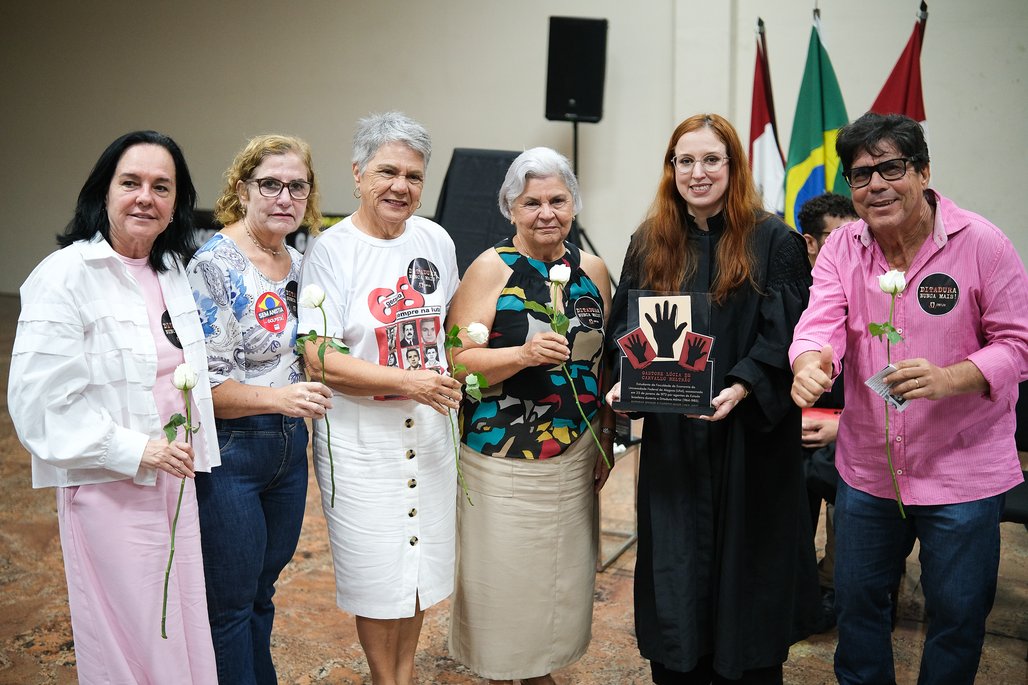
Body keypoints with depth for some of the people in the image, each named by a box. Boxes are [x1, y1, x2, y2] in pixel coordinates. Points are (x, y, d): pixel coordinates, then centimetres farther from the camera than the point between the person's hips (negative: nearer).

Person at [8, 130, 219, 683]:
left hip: (175, 478, 6)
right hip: (109, 488, -6)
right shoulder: (65, 276, -14)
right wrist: (133, 449, -20)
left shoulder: (174, 270, 8)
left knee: (184, 631, 14)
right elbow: (38, 398, -18)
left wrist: (190, 448, 13)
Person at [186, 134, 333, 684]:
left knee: (261, 593, 21)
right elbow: (198, 381, -20)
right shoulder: (214, 266, -16)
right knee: (230, 604, 6)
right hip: (228, 453, -7)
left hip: (289, 448, 7)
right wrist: (277, 397, -30)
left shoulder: (298, 263, 7)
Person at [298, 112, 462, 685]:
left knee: (420, 557, 15)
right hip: (360, 432, -4)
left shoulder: (436, 240, 4)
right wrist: (406, 381, -23)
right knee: (377, 569, 6)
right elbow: (319, 358, -16)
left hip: (429, 427, 5)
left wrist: (451, 384, 5)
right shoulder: (331, 250, -11)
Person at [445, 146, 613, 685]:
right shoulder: (491, 269, -9)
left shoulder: (593, 270, 6)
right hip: (502, 456, -4)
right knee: (504, 575, 5)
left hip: (574, 456, 5)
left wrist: (606, 441, 12)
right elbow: (458, 362, -13)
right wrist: (524, 354, -28)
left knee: (562, 572, 14)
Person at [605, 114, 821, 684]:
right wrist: (626, 381, -10)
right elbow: (625, 328, 8)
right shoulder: (649, 243, 7)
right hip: (671, 439, 3)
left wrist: (740, 388, -23)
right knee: (675, 568, 11)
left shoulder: (773, 242, -4)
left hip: (751, 438, -3)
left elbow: (785, 334, -9)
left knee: (744, 569, 8)